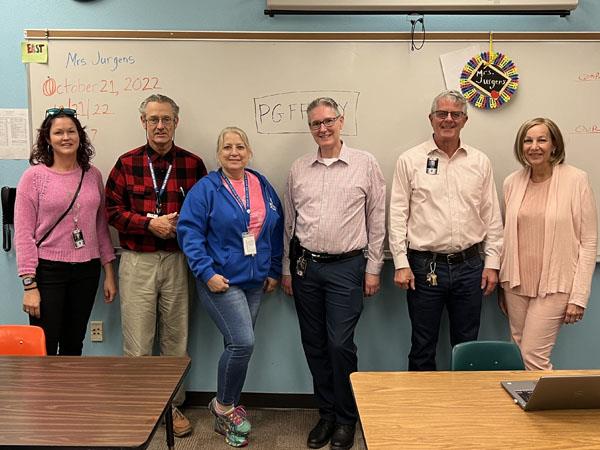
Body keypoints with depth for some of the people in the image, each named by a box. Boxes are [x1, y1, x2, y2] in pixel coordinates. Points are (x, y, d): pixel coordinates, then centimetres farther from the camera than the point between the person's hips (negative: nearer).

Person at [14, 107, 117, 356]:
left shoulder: (93, 175, 6)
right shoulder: (34, 176, -6)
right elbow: (23, 233, -8)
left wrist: (109, 272, 8)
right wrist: (29, 284, -12)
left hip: (86, 270, 4)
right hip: (48, 270, -3)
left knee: (73, 347, 14)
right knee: (44, 350, 2)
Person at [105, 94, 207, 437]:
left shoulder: (192, 163, 4)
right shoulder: (127, 163, 3)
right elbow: (112, 210, 0)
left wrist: (182, 225, -14)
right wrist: (150, 223, -13)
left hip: (178, 260, 1)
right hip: (137, 261, -1)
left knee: (176, 338, 11)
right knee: (137, 341, 4)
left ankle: (173, 405, 27)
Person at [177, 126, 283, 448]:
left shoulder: (263, 187, 9)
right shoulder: (206, 188, -6)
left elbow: (276, 231, 15)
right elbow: (189, 231, -12)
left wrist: (274, 271, 11)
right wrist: (207, 272, -18)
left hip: (255, 282, 6)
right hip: (221, 281, -5)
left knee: (238, 345, 11)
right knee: (243, 342, -14)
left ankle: (227, 411, 29)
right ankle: (224, 406, 11)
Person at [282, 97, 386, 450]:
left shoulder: (366, 164, -1)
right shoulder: (298, 169, 9)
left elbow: (377, 221, 0)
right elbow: (290, 222, 13)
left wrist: (373, 268, -2)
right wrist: (288, 268, 12)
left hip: (346, 266, -4)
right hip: (305, 265, 4)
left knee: (340, 344, -4)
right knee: (314, 344, 10)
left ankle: (346, 418, 17)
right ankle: (327, 412, 27)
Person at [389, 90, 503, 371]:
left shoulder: (480, 162, 7)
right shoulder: (410, 160, 0)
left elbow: (492, 216, 9)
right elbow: (398, 215, -2)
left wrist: (492, 263, 4)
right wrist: (401, 263, -8)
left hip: (469, 265, 3)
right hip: (424, 266, -2)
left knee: (467, 345, 14)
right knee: (423, 346, 9)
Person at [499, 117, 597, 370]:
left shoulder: (576, 180, -7)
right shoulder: (512, 182, 5)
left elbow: (589, 241, -7)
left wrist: (579, 296, -10)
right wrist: (503, 284, 12)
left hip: (554, 286, -4)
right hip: (516, 284, 4)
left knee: (533, 357, -6)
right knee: (519, 355, 11)